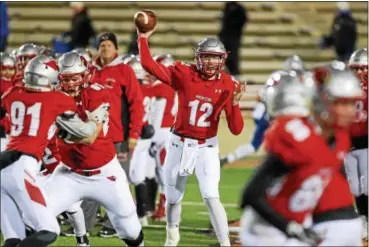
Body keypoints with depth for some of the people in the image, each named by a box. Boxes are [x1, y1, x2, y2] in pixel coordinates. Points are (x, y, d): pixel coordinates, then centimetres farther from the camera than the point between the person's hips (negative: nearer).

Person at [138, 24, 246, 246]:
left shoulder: (228, 86, -10)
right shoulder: (184, 74, -10)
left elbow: (236, 130, -10)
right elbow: (149, 65, -14)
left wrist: (235, 104, -25)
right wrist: (143, 38, -18)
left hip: (207, 147, -1)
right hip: (180, 144, 2)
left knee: (211, 197, -18)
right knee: (173, 198, 14)